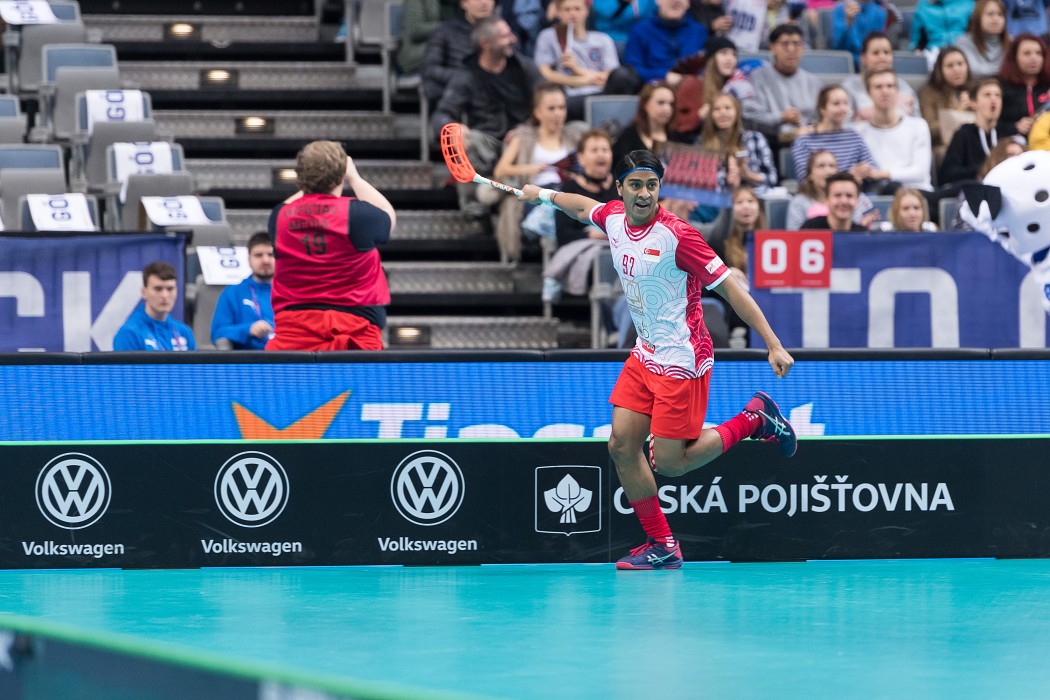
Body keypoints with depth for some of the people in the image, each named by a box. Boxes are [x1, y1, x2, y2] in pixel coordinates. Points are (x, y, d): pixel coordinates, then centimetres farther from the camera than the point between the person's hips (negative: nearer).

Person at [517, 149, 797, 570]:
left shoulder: (676, 235, -22)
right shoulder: (613, 218, -1)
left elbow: (729, 286, -19)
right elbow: (584, 206, 25)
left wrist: (773, 345, -22)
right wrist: (543, 194, 37)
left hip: (682, 359, -7)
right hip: (644, 354, 7)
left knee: (669, 463, -5)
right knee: (622, 446, 0)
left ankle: (754, 419, 15)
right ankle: (662, 546, 12)